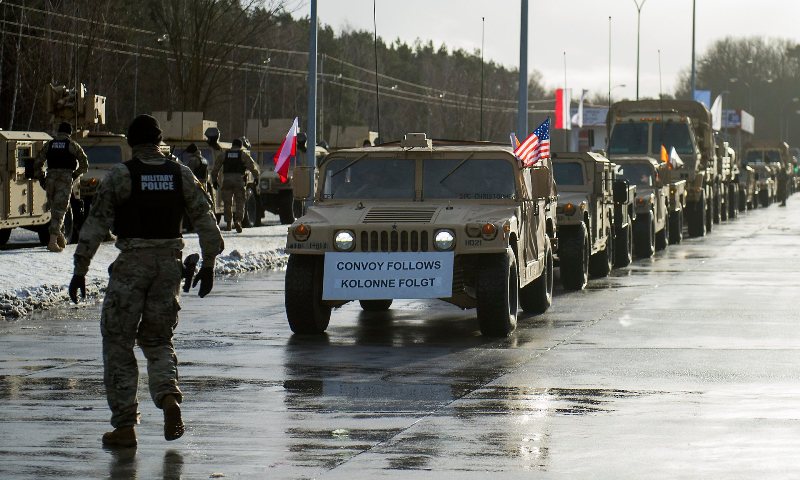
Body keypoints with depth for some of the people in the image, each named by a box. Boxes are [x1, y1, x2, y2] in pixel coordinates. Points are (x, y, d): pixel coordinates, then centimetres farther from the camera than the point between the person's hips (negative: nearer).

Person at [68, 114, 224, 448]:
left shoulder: (120, 175, -6)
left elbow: (96, 224, -8)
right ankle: (168, 394, -11)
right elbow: (205, 220, 5)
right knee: (157, 339, 17)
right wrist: (208, 264, 13)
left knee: (118, 343, 5)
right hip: (169, 264, 4)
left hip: (131, 264, -4)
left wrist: (80, 270, -4)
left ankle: (125, 425, 2)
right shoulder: (181, 175, 5)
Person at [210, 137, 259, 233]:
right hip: (239, 180, -2)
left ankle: (228, 223, 10)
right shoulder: (243, 154, 6)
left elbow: (215, 168, 14)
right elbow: (252, 166, 2)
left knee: (227, 203, 9)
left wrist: (215, 180, 22)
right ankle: (238, 220, -16)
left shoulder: (224, 154, 13)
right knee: (240, 202, 2)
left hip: (226, 180, 2)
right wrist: (256, 177, 14)